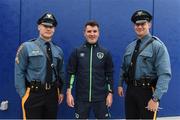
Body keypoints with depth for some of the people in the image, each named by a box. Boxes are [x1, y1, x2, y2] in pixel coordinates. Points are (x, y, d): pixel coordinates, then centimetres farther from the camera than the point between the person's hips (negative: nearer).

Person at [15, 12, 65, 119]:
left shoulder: (58, 50, 8)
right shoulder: (27, 47, -5)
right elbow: (19, 73, -6)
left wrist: (61, 91, 11)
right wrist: (23, 94, -9)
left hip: (52, 94, 4)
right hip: (33, 94, -4)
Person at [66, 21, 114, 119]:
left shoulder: (105, 53, 2)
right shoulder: (77, 52, 0)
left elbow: (109, 74, 4)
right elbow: (71, 73, 1)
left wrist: (110, 93, 0)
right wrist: (69, 92, -4)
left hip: (100, 97, 1)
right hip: (81, 97, 0)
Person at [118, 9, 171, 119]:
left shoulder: (157, 46, -13)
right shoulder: (130, 47, 9)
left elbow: (164, 75, -20)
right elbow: (124, 68, 20)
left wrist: (156, 98, -24)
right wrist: (120, 84, 13)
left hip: (147, 92, -6)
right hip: (130, 90, 6)